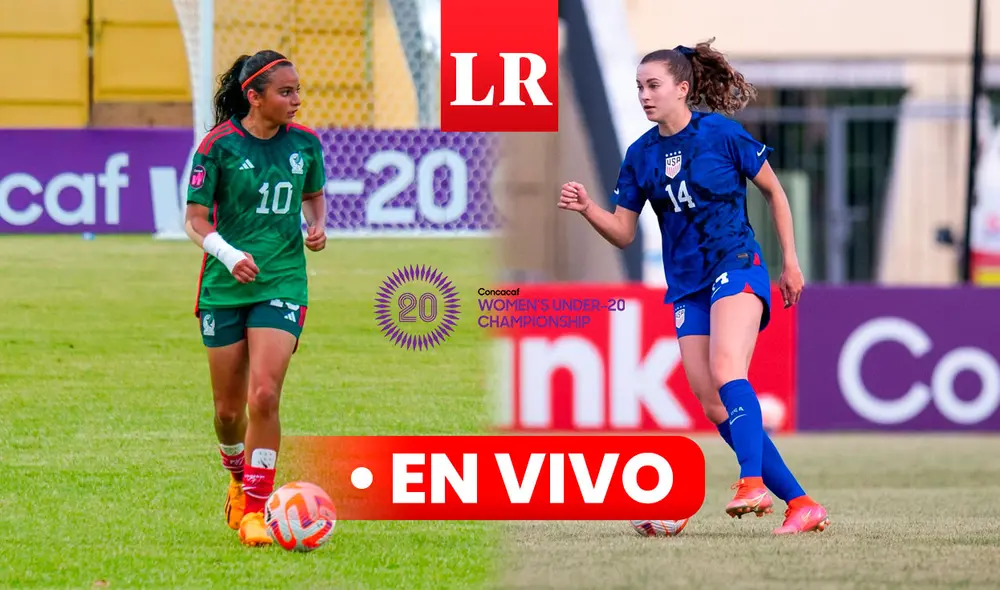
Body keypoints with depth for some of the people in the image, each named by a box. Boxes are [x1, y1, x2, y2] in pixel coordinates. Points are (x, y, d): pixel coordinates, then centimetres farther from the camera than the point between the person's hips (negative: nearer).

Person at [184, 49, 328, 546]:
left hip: (282, 284, 1)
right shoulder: (218, 145, -8)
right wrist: (228, 254, -23)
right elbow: (195, 220, -6)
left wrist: (317, 226, 0)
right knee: (229, 408, 6)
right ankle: (238, 478, 37)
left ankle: (255, 510, -8)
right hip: (225, 288, -1)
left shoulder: (304, 143, 3)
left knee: (264, 395, -15)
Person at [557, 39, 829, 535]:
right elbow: (623, 233, 8)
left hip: (736, 267, -6)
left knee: (726, 370, -31)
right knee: (714, 407, -3)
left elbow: (774, 191, 6)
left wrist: (790, 261, 4)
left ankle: (753, 484, -42)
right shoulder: (640, 155, 7)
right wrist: (586, 209, -11)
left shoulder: (722, 134, -5)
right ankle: (801, 505, 2)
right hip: (687, 286, 6)